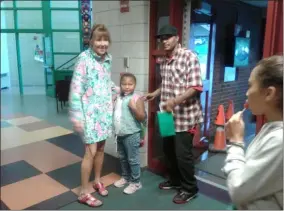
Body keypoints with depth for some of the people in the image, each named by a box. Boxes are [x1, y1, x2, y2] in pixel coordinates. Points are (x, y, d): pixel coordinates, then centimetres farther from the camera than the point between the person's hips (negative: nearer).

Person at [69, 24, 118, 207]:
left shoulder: (108, 58, 6)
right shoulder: (84, 58, -14)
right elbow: (76, 88, -17)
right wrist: (77, 116, -20)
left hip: (105, 110, 6)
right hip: (90, 111, -6)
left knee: (101, 148, 15)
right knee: (91, 151, -4)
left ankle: (97, 181, 36)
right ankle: (84, 193, 13)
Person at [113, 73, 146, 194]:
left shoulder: (137, 99, -13)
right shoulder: (118, 98, 8)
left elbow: (142, 118, -17)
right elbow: (114, 113, 20)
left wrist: (133, 107, -28)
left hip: (131, 135, -7)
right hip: (120, 134, 7)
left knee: (133, 159, 3)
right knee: (122, 158, 20)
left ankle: (135, 182, 18)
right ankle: (125, 177, 39)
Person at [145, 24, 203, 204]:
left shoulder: (189, 57, -13)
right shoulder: (163, 61, 10)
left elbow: (196, 87, -20)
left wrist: (175, 101, -31)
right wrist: (155, 94, 7)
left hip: (185, 115, -7)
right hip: (168, 114, 8)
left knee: (183, 153, 1)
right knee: (168, 149, 17)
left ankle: (190, 189, 22)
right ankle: (175, 180, 39)